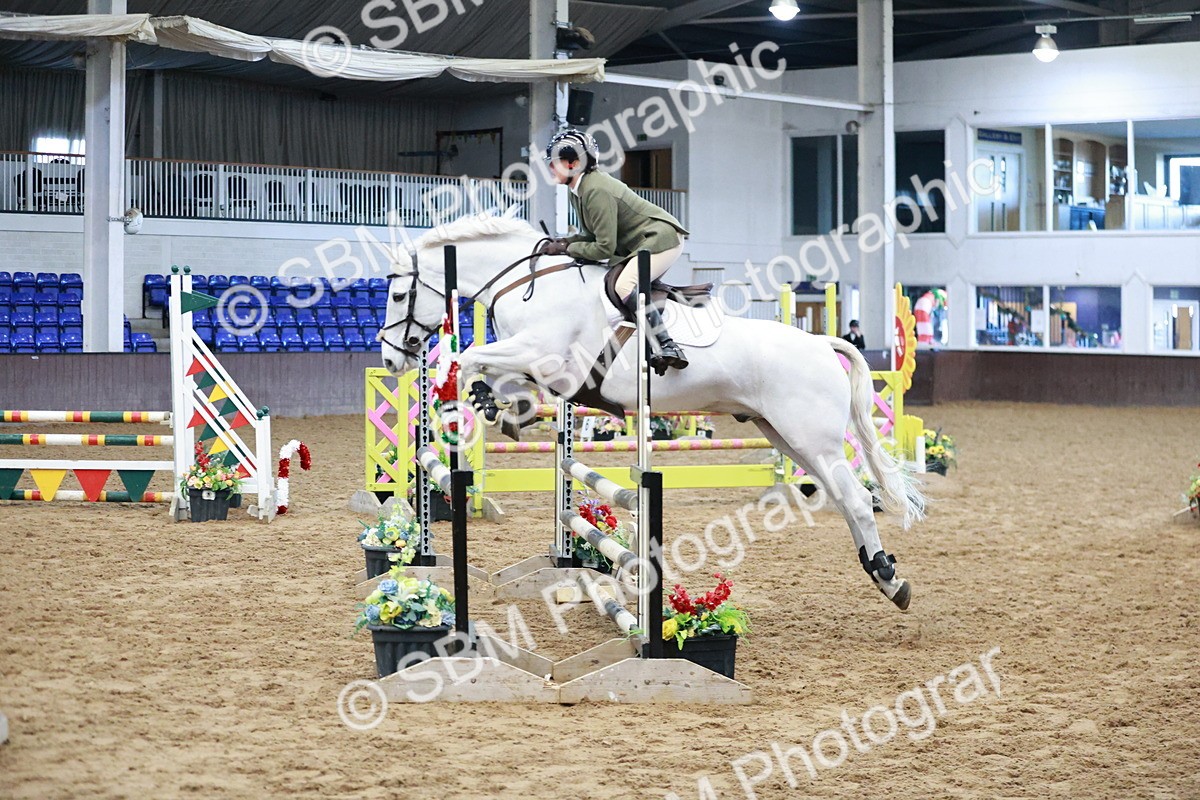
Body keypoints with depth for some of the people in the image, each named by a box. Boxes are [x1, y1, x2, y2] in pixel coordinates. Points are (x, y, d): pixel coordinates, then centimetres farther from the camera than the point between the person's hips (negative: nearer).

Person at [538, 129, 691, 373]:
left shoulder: (596, 190, -24)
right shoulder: (577, 191, 6)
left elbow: (604, 248, -24)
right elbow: (594, 235, 15)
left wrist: (566, 249, -16)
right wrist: (566, 241, -3)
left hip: (662, 238, -11)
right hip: (637, 244, 11)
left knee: (624, 285, -26)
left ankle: (669, 349, -26)